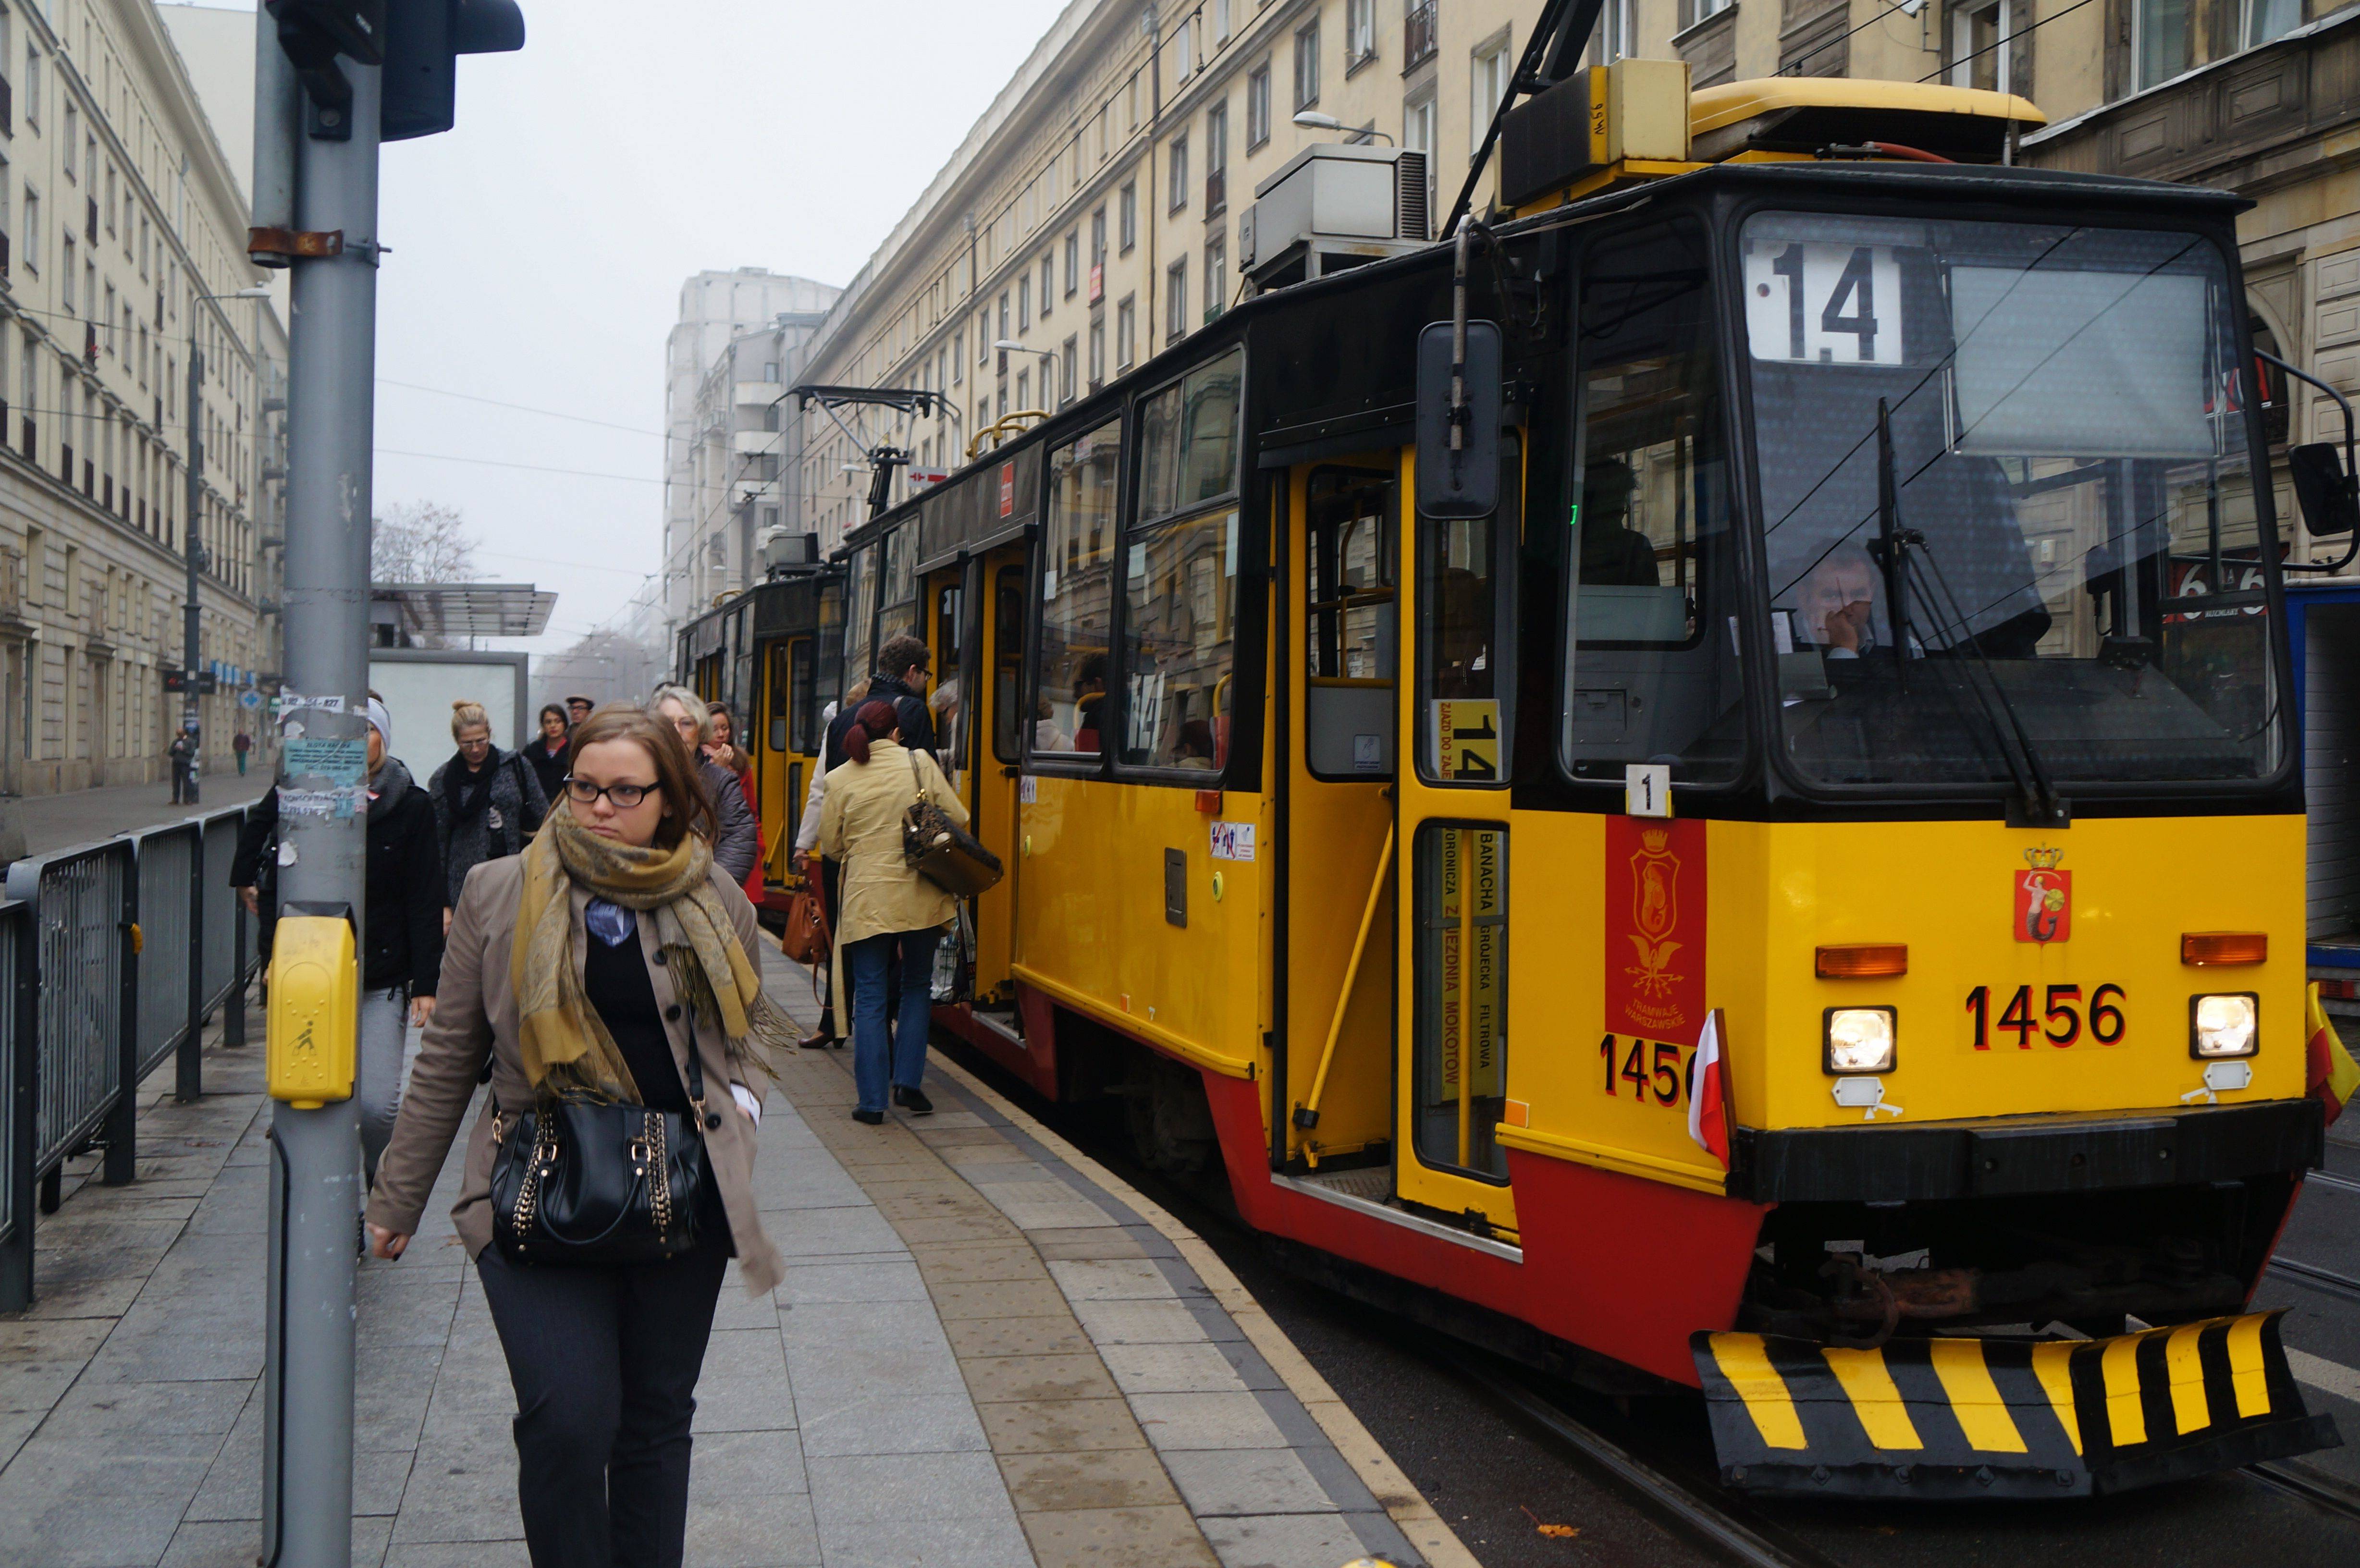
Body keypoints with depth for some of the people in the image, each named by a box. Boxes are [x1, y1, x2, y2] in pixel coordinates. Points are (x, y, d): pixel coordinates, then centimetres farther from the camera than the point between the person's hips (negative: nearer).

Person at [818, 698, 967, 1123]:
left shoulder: (839, 780, -1)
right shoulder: (919, 763, -2)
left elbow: (831, 847, 5)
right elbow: (958, 820, -3)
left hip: (866, 900, 0)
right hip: (920, 896, 0)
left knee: (870, 999, 5)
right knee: (917, 987, 17)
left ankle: (872, 1101, 3)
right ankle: (908, 1082, 11)